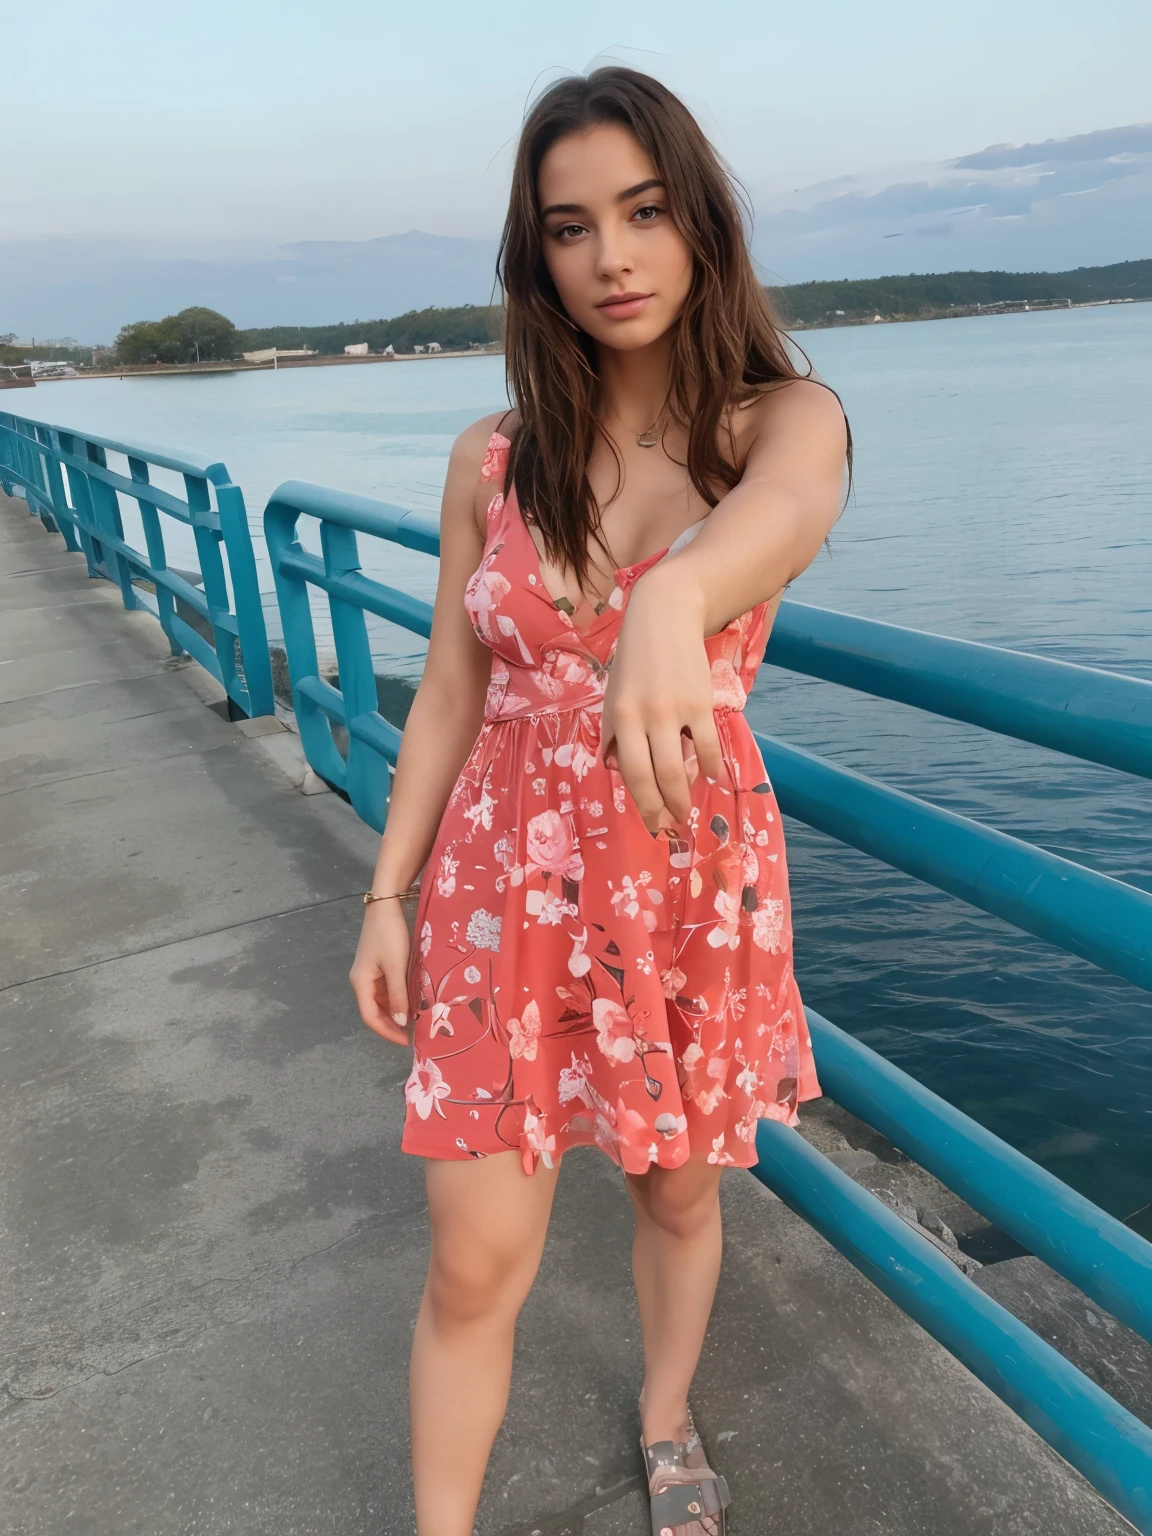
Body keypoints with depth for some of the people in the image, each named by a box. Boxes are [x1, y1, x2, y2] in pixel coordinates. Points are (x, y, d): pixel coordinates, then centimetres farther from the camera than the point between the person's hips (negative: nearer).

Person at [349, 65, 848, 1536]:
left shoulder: (785, 416, -8)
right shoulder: (490, 461, -1)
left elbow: (783, 513, -33)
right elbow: (451, 694, 3)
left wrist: (673, 600, -55)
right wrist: (388, 894, 1)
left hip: (694, 876, 0)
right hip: (507, 879, 1)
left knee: (677, 1190, 21)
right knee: (477, 1261, 4)